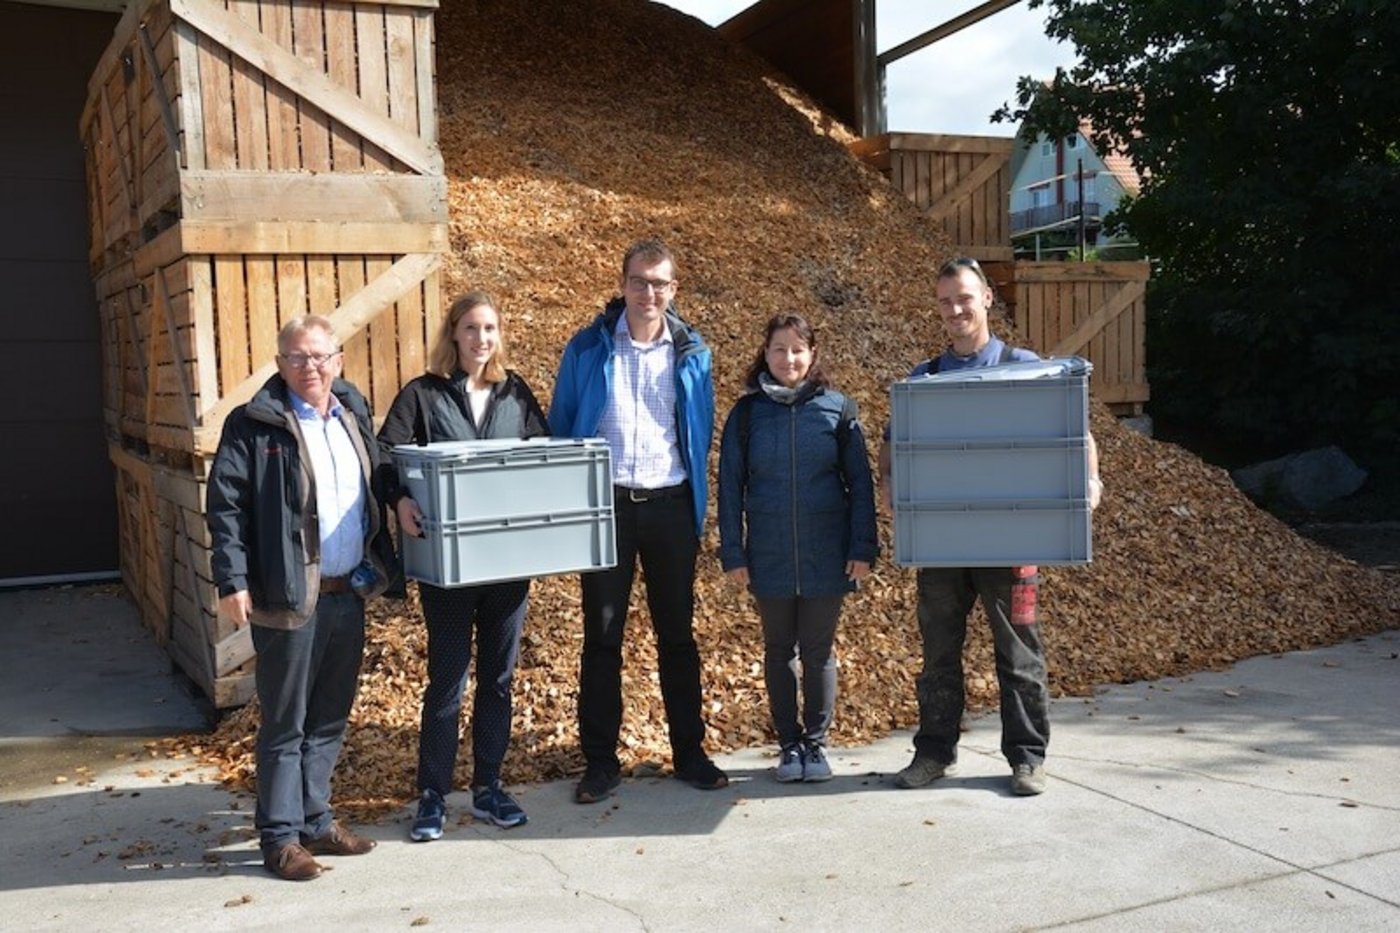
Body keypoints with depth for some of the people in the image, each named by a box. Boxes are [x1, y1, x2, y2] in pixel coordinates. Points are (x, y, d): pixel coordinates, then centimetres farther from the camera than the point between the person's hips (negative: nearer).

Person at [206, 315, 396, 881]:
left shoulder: (353, 415, 11)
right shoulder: (254, 425, -7)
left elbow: (375, 488, 18)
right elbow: (225, 505, -10)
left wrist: (382, 564, 11)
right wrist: (233, 581, -16)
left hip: (349, 593, 6)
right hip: (289, 596, -6)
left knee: (330, 717, 15)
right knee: (285, 722, 4)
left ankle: (316, 821, 28)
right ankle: (280, 837, 15)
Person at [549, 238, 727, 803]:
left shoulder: (691, 353, 4)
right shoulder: (588, 349, 0)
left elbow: (701, 432, 12)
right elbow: (561, 427, 5)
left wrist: (697, 508, 7)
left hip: (671, 504, 1)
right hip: (605, 503, -1)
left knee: (677, 633, 10)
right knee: (602, 635, 5)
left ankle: (689, 753, 22)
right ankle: (600, 762, 15)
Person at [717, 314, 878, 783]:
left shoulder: (837, 409, -1)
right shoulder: (747, 412, 1)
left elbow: (859, 482, 1)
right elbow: (730, 486, 4)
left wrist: (863, 548, -4)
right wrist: (732, 553, 0)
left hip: (825, 556, -1)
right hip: (769, 558, 1)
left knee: (819, 651, 7)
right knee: (779, 650, 11)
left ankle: (816, 743, 23)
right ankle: (789, 745, 24)